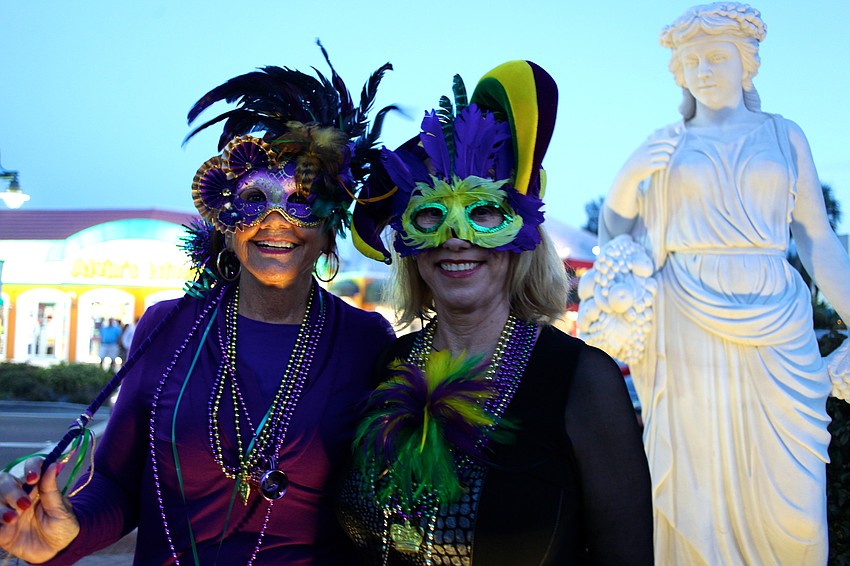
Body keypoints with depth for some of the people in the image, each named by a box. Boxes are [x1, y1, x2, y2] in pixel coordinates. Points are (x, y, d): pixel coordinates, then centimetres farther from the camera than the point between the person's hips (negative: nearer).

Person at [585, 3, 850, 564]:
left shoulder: (784, 135, 12)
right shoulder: (666, 144, 11)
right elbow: (615, 232, 9)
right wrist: (628, 176, -8)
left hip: (777, 330, 1)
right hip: (688, 328, 0)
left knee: (792, 507, 0)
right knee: (697, 494, 2)